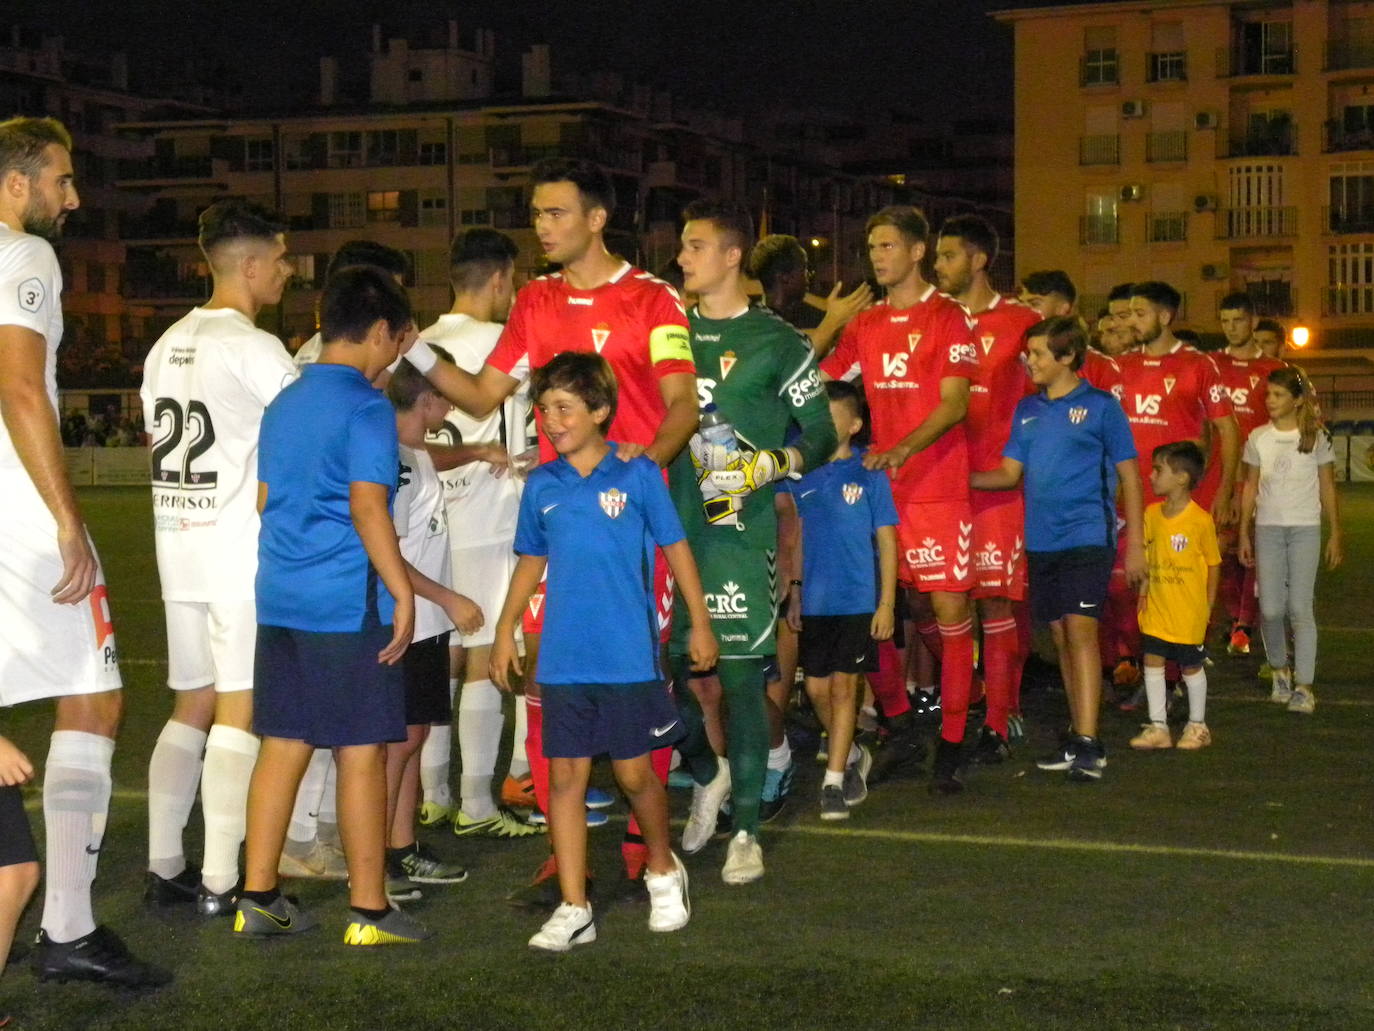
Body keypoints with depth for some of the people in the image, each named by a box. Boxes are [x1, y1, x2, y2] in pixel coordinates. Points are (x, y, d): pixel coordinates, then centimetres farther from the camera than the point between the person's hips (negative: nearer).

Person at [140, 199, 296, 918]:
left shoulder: (166, 346, 14)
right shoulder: (253, 347, -11)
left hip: (176, 547, 8)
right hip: (243, 548, -8)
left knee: (190, 706, 13)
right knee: (238, 711, -4)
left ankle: (164, 868, 14)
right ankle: (221, 882, -4)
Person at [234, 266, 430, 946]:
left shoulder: (284, 404, 14)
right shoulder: (366, 406, -10)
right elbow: (368, 507, -18)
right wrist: (403, 591, -14)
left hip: (280, 601, 7)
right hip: (349, 603, -7)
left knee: (282, 746, 11)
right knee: (361, 753, -1)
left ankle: (258, 900, 15)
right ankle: (369, 912, 5)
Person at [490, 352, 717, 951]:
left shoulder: (636, 475, -3)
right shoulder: (541, 486, 6)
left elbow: (675, 547, 3)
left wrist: (700, 624, 4)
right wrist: (505, 631, 15)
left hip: (628, 655, -3)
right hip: (563, 659, 3)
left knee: (634, 773, 3)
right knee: (565, 779, 3)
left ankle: (663, 870, 30)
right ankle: (573, 909, 10)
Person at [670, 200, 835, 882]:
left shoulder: (776, 341, 1)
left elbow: (821, 434, 3)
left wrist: (770, 465, -12)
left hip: (741, 527, -4)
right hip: (669, 521, 4)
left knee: (740, 675, -3)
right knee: (660, 664, 3)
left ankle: (745, 828, 6)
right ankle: (706, 774, 30)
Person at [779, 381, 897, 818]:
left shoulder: (868, 473, -5)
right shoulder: (798, 474, 3)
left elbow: (886, 540, -3)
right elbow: (792, 538, 11)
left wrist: (887, 603, -6)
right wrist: (794, 595, 11)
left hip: (858, 601, -4)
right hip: (814, 601, 4)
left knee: (842, 686, -1)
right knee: (817, 687, 9)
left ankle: (834, 781, 7)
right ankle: (853, 756, 32)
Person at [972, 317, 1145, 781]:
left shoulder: (1100, 406, -2)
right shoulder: (1028, 409, 14)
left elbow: (1129, 476, 0)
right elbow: (1010, 473, 13)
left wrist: (1135, 543, -5)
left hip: (1087, 538, -6)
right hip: (1042, 542, 6)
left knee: (1080, 631, -14)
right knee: (1062, 637, 9)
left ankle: (1088, 744, -15)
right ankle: (1078, 738, 17)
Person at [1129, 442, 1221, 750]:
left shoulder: (1200, 520, -13)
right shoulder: (1151, 515, 2)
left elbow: (1213, 563, -4)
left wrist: (1208, 604, -2)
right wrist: (1143, 593, 5)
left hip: (1189, 610, -5)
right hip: (1157, 608, 5)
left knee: (1191, 666, 7)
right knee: (1152, 662, 5)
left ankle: (1197, 726, 23)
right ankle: (1158, 727, 15)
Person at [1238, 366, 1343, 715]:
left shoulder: (1317, 438, 1)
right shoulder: (1258, 438, 6)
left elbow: (1327, 488, 5)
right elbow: (1250, 486, 11)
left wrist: (1335, 534, 3)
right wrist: (1244, 534, 8)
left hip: (1305, 529, -2)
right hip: (1267, 528, 2)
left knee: (1299, 608, -6)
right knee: (1270, 608, -2)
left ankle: (1304, 686, -2)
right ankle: (1280, 670, 23)